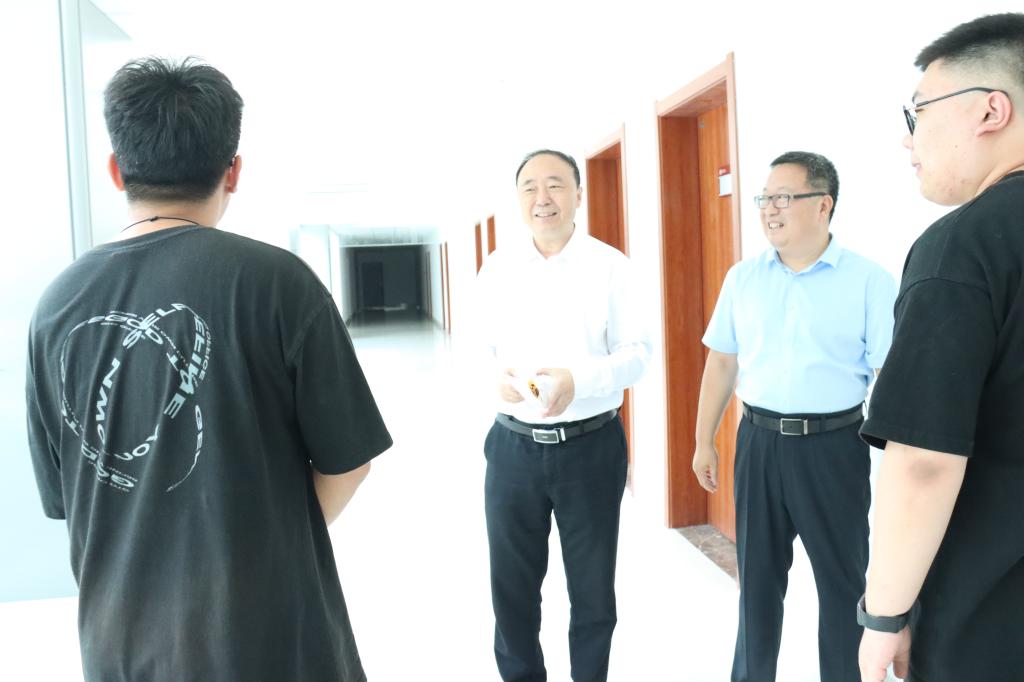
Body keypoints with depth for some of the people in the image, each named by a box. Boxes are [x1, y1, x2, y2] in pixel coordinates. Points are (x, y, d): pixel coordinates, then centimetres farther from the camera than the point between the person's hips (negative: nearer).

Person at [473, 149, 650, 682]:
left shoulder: (610, 265, -5)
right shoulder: (497, 267, 3)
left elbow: (636, 353, -7)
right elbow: (481, 347, 5)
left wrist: (579, 379, -24)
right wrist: (496, 375, -17)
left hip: (592, 445, -2)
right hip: (514, 446, 2)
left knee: (593, 589, 15)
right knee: (511, 587, 15)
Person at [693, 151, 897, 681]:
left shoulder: (868, 281, -7)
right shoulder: (742, 278, 4)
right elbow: (721, 362, 9)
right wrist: (703, 441, 11)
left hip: (833, 444, -3)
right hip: (758, 439, 3)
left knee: (843, 578, 10)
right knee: (758, 573, 15)